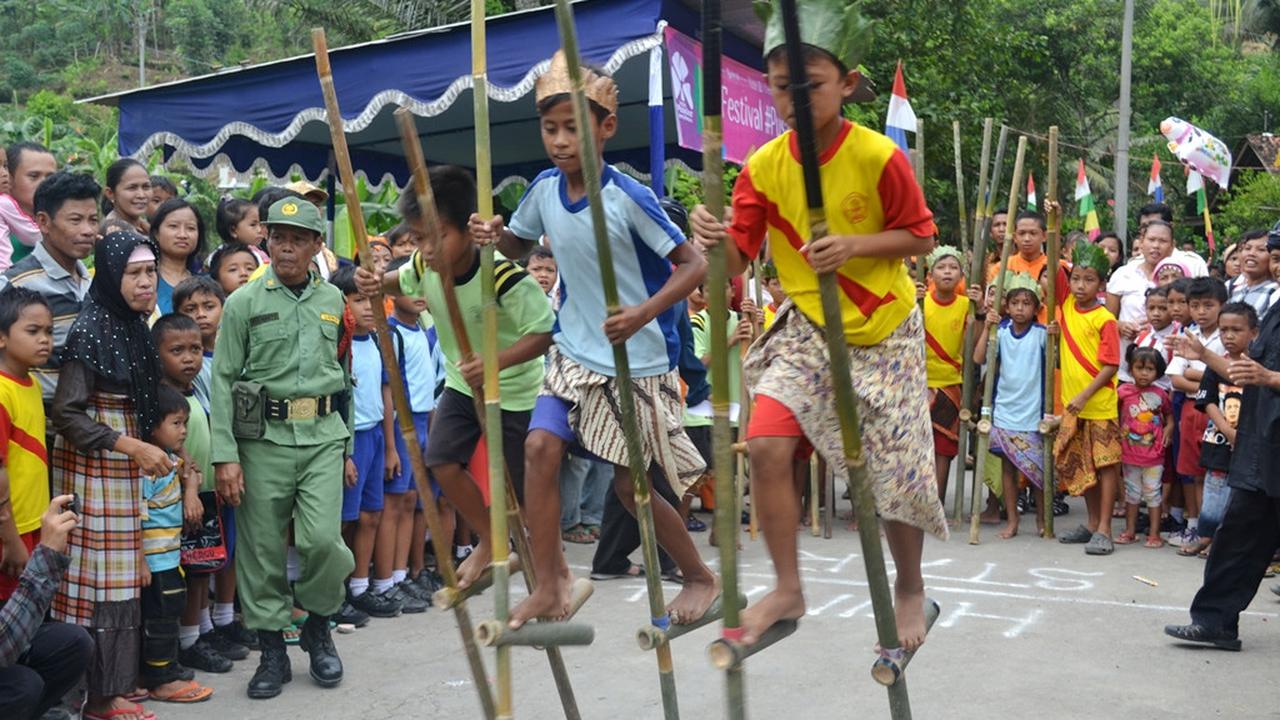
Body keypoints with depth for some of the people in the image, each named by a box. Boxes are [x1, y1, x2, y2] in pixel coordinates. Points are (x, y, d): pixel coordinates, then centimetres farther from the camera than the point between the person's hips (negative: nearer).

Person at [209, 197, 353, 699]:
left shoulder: (333, 301, 11)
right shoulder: (245, 302, 1)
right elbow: (223, 380, -1)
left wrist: (348, 446, 15)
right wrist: (225, 455, -8)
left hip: (323, 436, 1)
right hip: (262, 437, -1)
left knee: (322, 539, -10)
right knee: (262, 550, 4)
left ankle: (319, 625, 17)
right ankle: (272, 652, 20)